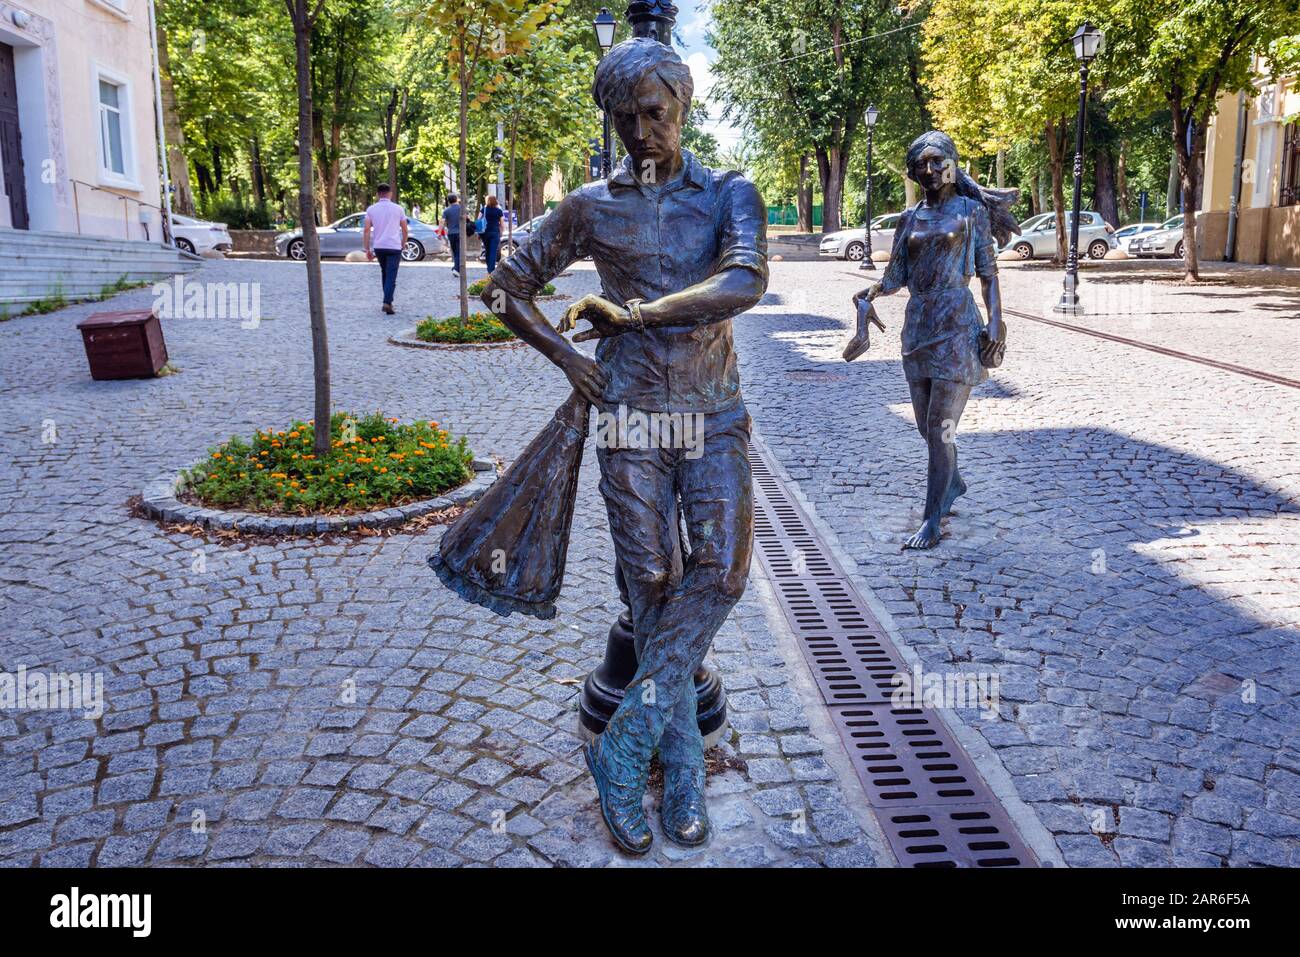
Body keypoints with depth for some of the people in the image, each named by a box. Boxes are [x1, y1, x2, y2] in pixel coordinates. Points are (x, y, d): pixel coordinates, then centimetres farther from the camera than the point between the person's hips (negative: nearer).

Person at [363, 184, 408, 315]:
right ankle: (387, 302, -21)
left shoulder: (371, 209, 2)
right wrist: (403, 244, 21)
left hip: (378, 246, 2)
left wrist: (367, 249, 0)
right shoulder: (398, 209, 0)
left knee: (384, 273, 21)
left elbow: (367, 230, -4)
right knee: (391, 276, -5)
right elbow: (404, 230, 4)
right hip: (394, 246, -2)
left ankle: (388, 300, 25)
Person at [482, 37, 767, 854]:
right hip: (631, 418, 0)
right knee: (654, 585, 1)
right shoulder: (590, 207, 5)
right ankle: (683, 767, 15)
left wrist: (630, 312, -18)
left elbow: (745, 284, -18)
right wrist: (565, 355, 1)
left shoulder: (731, 194, 2)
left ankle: (626, 745, -4)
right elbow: (507, 287, 14)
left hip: (715, 416, 0)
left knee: (722, 566, -17)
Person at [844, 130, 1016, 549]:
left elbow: (988, 273, 0)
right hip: (917, 325, 5)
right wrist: (871, 291, -10)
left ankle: (931, 521, -3)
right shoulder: (910, 219, 12)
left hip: (957, 325, -5)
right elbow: (897, 276, 10)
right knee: (928, 424, 13)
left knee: (940, 425, -8)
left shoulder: (972, 211, 1)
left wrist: (995, 321, -9)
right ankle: (953, 483, 40)